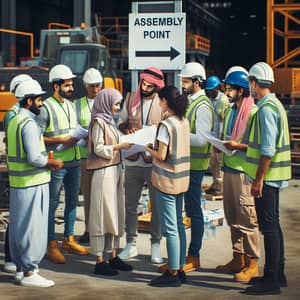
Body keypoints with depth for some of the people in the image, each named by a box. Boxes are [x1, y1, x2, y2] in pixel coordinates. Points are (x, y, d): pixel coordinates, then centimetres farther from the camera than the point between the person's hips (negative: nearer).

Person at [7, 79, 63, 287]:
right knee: (32, 228, -3)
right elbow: (35, 158, -23)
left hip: (17, 182, 10)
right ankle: (29, 272, 1)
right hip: (32, 184, -10)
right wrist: (54, 163, -7)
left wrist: (46, 161, 14)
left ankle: (20, 268, 24)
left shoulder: (15, 121, 13)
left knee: (18, 227, 14)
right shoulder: (29, 124, -17)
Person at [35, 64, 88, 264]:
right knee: (52, 204, 0)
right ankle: (52, 245, 7)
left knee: (72, 201, 15)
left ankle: (69, 239, 28)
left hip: (74, 161, 8)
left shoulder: (71, 105, 13)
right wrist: (60, 140, -20)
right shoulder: (46, 108, -11)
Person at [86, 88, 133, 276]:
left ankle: (113, 256, 20)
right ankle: (100, 261, 2)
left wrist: (126, 143, 6)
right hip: (103, 172, -9)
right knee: (102, 215, -4)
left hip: (115, 170, 9)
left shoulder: (109, 121, 14)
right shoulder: (98, 122, -11)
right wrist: (121, 146, -14)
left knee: (115, 213, 12)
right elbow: (98, 149, -16)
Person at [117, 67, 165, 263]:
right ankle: (131, 244, 22)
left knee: (157, 206, 6)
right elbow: (121, 121, 15)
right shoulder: (131, 99, 6)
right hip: (133, 161, 3)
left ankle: (156, 246, 18)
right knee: (130, 205, 10)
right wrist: (126, 129, -7)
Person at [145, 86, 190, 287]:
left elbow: (161, 156, -17)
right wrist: (157, 145, 14)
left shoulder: (166, 125, -18)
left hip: (167, 180, -8)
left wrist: (149, 149, 1)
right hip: (182, 179, 8)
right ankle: (180, 268, 21)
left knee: (171, 228, -3)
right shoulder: (184, 122, 7)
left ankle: (173, 273, 2)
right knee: (179, 225, 15)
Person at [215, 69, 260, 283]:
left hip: (243, 171, -9)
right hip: (229, 168, 9)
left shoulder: (253, 112, -13)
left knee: (247, 218, -4)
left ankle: (252, 264, 3)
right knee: (232, 217, 13)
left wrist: (238, 146, -21)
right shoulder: (231, 111, 14)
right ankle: (238, 259, 21)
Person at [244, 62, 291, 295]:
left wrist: (259, 179, -21)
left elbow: (268, 149, -23)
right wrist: (239, 147, 23)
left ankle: (271, 280, -3)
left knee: (269, 226, -6)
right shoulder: (274, 104, 14)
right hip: (273, 176, 10)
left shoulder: (266, 109, -18)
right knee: (273, 225, 16)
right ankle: (278, 274, 24)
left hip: (266, 176, -10)